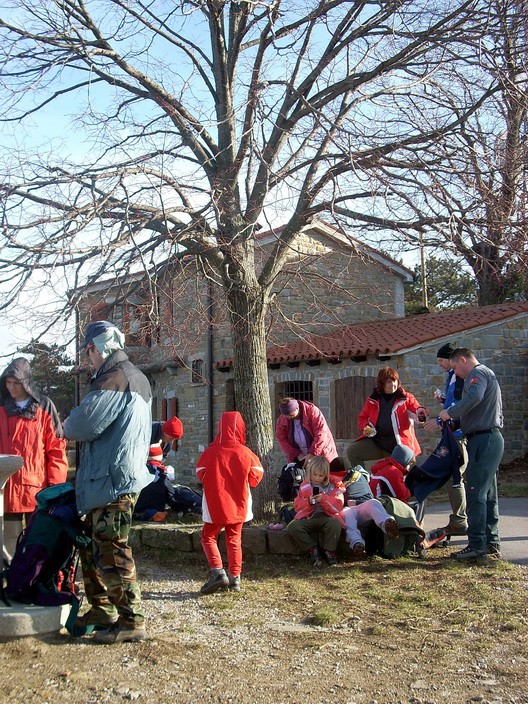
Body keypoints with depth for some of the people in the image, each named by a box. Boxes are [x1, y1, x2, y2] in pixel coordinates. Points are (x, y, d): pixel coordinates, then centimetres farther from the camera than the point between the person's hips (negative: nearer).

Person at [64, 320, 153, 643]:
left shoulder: (113, 379, -16)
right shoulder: (136, 377, 18)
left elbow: (82, 425, -23)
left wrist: (68, 425, 0)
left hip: (113, 480, -11)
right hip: (113, 478, 11)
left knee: (112, 551, -5)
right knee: (92, 546, 19)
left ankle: (131, 621, 2)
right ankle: (102, 610, 28)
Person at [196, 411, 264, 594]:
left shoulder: (211, 452, -13)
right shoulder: (246, 453, -9)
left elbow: (200, 475, -2)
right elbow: (256, 476, 1)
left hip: (215, 505, -2)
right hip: (239, 505, 2)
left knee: (208, 537, 11)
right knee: (234, 540, 14)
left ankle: (217, 571, -6)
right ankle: (235, 578, 15)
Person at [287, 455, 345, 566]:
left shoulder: (334, 485, 4)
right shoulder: (304, 486, 10)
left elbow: (338, 507, -4)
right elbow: (297, 506, 6)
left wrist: (324, 499, -20)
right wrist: (308, 502, -14)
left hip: (327, 517, -2)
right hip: (308, 519, 2)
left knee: (335, 524, -36)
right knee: (292, 526, -26)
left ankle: (329, 550, -10)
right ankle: (312, 548, -8)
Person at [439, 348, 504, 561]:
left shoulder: (478, 373, -7)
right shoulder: (487, 375, 25)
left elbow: (474, 397, -28)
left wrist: (450, 412, -17)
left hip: (483, 440, -11)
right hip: (492, 438, 11)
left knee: (476, 493, -11)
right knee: (488, 494, 12)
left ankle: (477, 545, -11)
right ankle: (492, 542, 17)